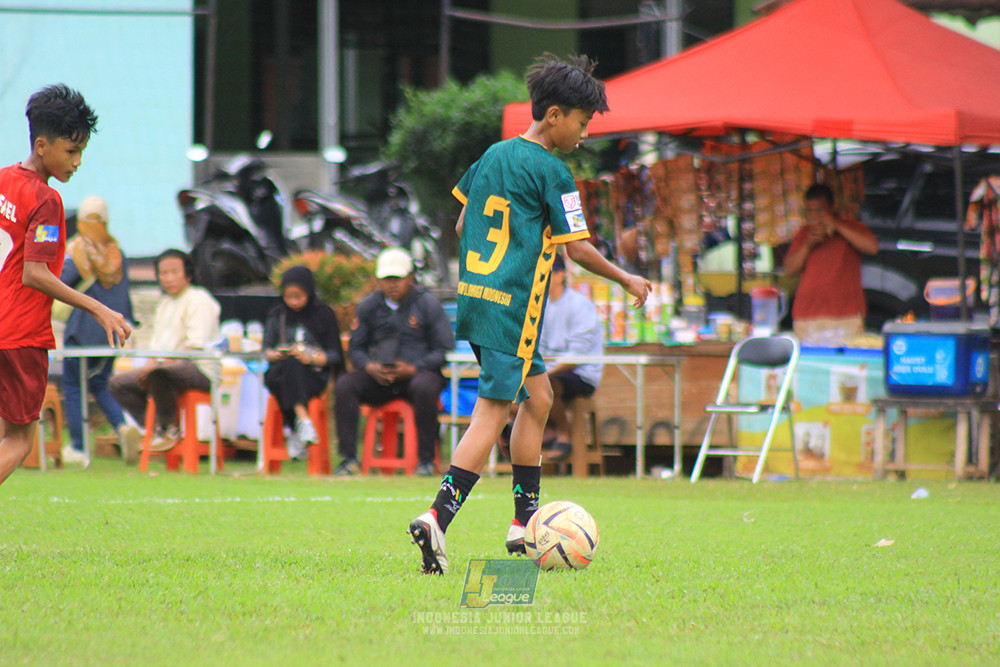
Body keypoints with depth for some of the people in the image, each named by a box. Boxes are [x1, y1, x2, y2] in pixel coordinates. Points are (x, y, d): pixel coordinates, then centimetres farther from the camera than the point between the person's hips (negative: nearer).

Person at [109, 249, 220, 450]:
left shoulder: (199, 300, -8)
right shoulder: (164, 304, 20)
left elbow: (196, 346, -19)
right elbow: (157, 343, 20)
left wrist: (160, 364, -24)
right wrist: (151, 363, -3)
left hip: (199, 369, -9)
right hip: (166, 364, 9)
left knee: (159, 374, -39)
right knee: (118, 383, 2)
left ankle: (170, 429, -19)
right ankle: (152, 427, 2)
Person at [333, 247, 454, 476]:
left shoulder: (428, 304, 0)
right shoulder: (367, 306, 11)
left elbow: (444, 349, -2)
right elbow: (355, 347, 14)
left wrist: (413, 369, -17)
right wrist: (369, 367, -10)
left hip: (419, 371, -3)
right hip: (378, 377, 3)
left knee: (424, 387, -38)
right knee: (343, 386, -23)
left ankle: (426, 459, -27)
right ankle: (349, 459, -22)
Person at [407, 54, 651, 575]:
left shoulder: (493, 155, 13)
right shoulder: (550, 171, -10)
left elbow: (462, 224, 20)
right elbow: (577, 247, -9)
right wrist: (627, 281, 5)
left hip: (474, 295, 9)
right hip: (513, 309, -9)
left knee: (537, 398, 19)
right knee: (491, 413, -11)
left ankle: (525, 522, 22)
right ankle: (437, 517, -23)